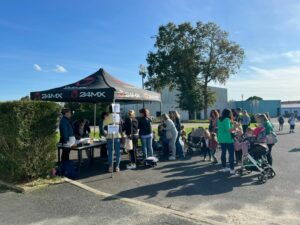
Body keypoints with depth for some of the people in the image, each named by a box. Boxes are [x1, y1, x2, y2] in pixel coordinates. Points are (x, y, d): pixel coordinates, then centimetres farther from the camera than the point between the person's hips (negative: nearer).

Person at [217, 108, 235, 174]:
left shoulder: (220, 119, 11)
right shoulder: (227, 119, -13)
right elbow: (228, 130, -20)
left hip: (221, 139, 8)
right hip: (228, 139, -8)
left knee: (223, 152, 13)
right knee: (231, 153, -2)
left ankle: (224, 168, 21)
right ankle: (232, 169, -3)